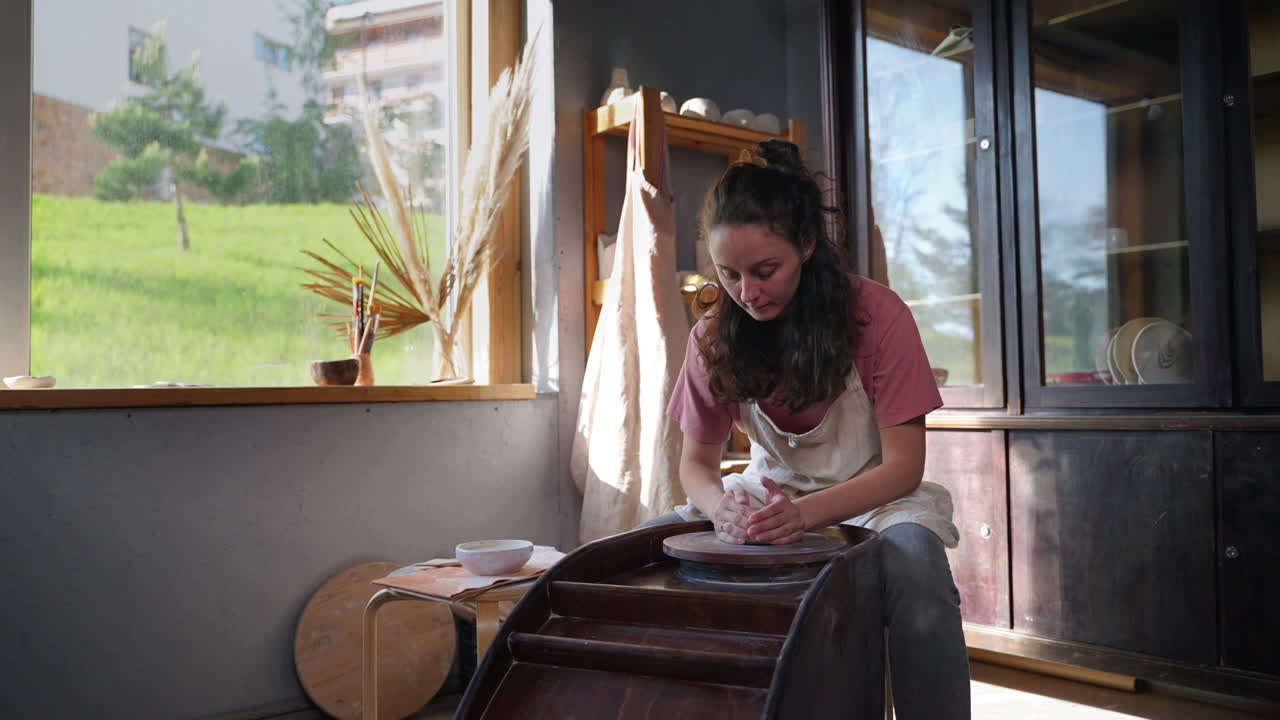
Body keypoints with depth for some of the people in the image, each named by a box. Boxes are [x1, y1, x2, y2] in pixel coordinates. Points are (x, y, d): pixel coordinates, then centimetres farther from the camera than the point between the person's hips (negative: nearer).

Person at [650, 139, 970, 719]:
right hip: (770, 492, 4)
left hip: (873, 497, -3)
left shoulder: (876, 314, -17)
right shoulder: (714, 336, -7)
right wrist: (721, 506, -26)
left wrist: (806, 513, -34)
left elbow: (903, 466, -17)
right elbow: (696, 462, -1)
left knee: (917, 572, -38)